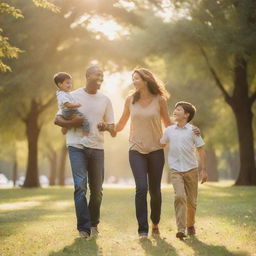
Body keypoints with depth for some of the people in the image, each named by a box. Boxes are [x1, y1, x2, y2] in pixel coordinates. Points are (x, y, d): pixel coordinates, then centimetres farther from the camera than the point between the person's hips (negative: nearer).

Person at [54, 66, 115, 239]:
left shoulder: (105, 100, 9)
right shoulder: (74, 96, 1)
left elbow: (111, 125, 12)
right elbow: (58, 119, 2)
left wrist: (108, 128, -12)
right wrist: (72, 123, -18)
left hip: (97, 147, 3)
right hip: (77, 146, -3)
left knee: (97, 189, 7)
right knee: (80, 186, -12)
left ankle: (94, 223, 25)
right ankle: (84, 228, -10)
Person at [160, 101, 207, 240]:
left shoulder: (193, 130, 0)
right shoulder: (169, 130, 6)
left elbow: (201, 150, 3)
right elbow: (161, 144, 20)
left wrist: (203, 170, -1)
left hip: (191, 169, 0)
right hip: (176, 170, 0)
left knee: (191, 201, 7)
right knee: (180, 196, -19)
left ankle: (190, 225, 30)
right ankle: (181, 229, -21)